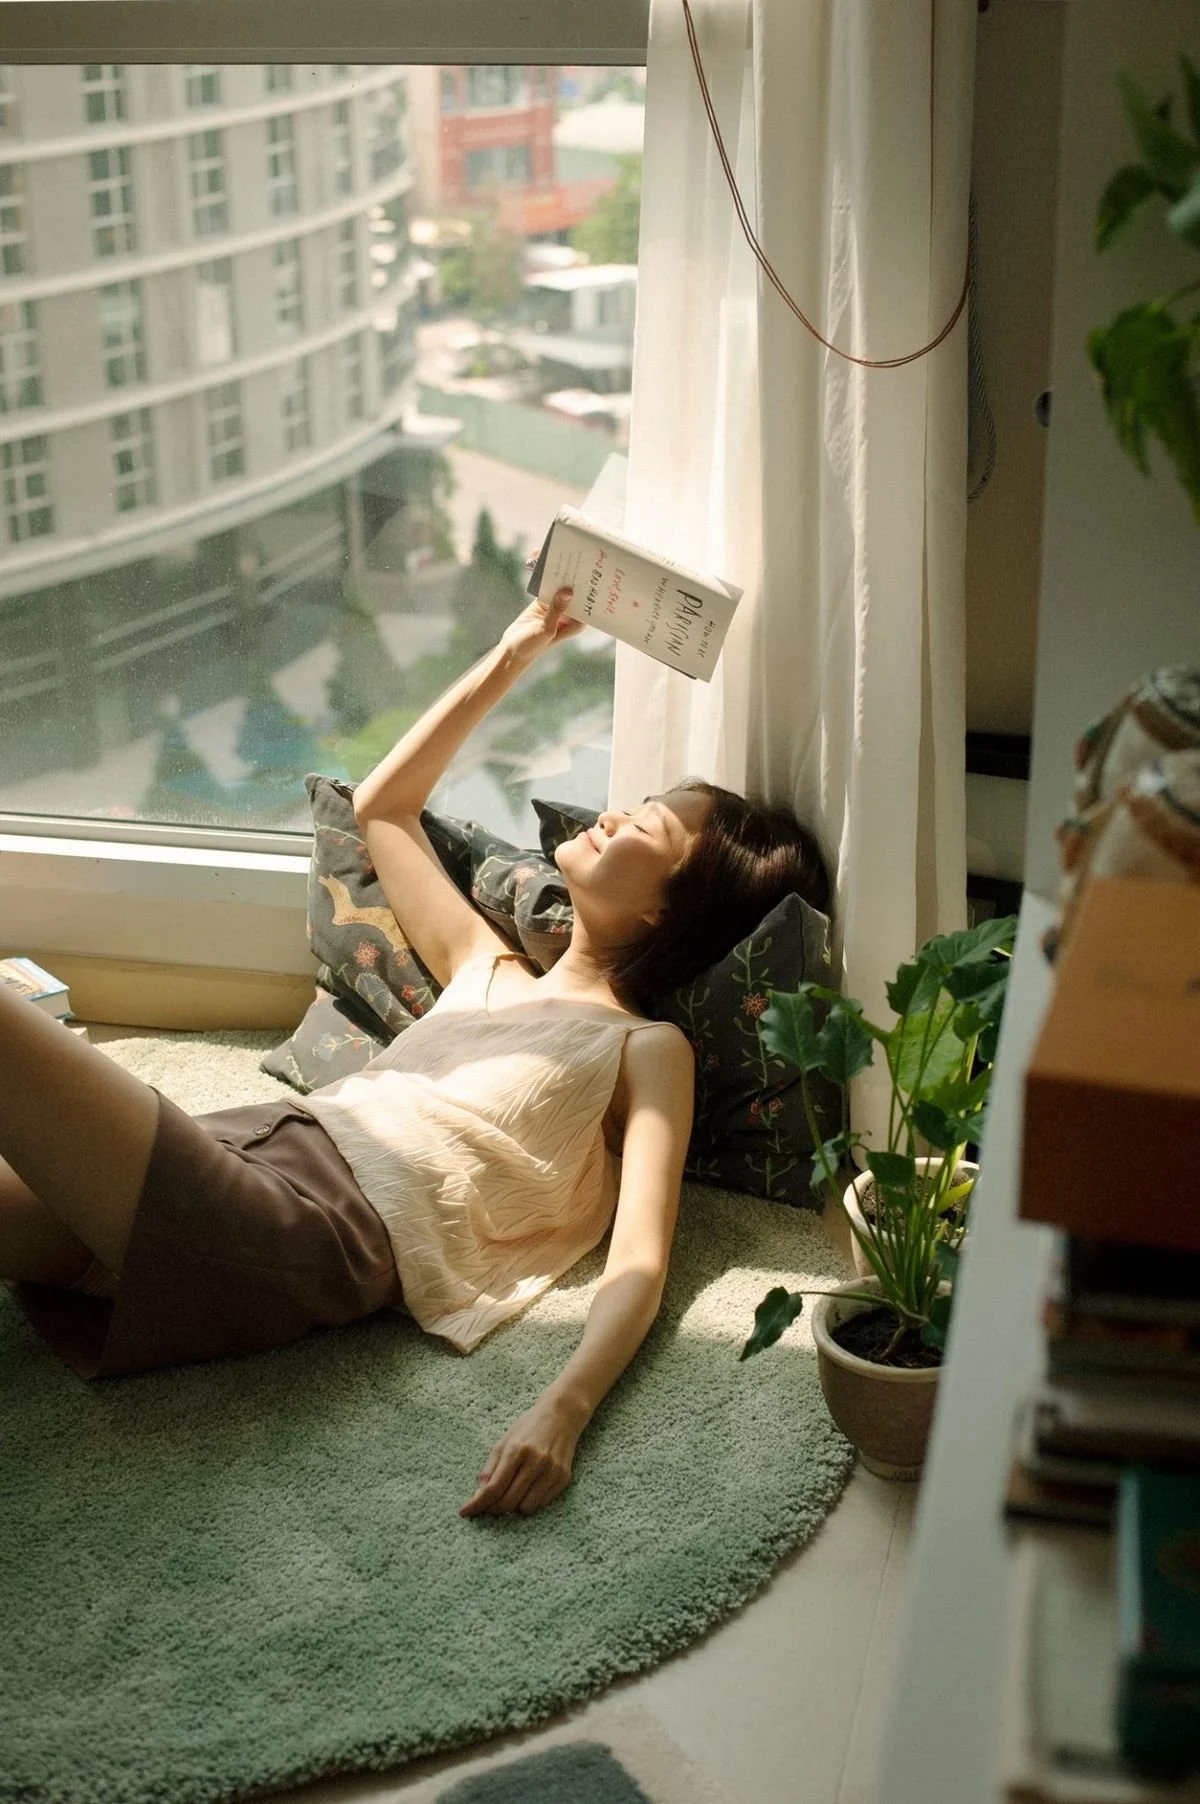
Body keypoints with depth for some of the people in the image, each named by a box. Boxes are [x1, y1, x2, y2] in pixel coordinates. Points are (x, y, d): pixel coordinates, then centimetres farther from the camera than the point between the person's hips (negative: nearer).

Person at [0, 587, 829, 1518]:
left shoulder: (647, 1048, 11)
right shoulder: (487, 967, 31)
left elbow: (640, 1263, -4)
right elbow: (381, 807, 43)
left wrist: (561, 1413, -24)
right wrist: (511, 657, 39)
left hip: (321, 1224, -7)